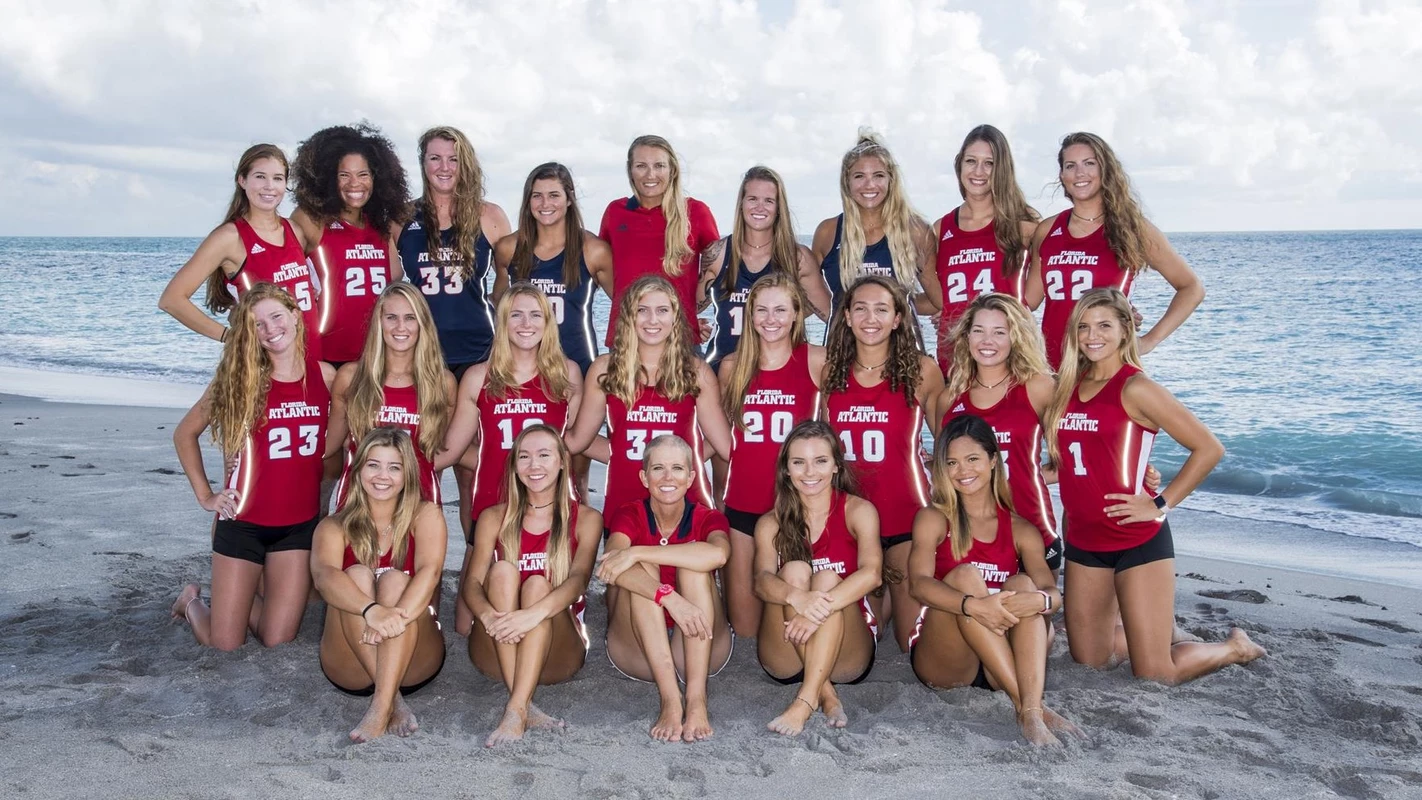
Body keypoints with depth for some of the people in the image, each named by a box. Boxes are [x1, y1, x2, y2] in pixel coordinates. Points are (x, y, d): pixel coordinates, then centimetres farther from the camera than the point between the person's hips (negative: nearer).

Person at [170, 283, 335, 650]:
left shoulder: (324, 375, -2)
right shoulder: (238, 378, -5)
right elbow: (184, 433, 6)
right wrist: (204, 494, 2)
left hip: (300, 523, 2)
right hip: (243, 523, -1)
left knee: (278, 642, 5)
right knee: (224, 646, 5)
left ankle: (252, 593, 36)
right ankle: (192, 602, 38)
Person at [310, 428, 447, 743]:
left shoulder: (425, 515, 2)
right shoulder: (335, 527, 3)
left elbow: (429, 571, -18)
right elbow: (323, 576, -20)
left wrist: (399, 616, -38)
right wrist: (372, 611, -41)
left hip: (413, 664, -1)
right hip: (351, 667, 1)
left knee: (395, 580, -25)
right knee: (357, 575, -22)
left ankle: (381, 708, -38)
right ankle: (394, 699, -29)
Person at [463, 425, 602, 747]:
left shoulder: (585, 518, 3)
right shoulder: (494, 518, 9)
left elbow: (578, 578, -16)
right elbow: (472, 583, -5)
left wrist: (534, 613, -37)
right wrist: (489, 614, -30)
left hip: (558, 652, -1)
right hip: (495, 653, 2)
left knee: (538, 585, -28)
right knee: (502, 570, -24)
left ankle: (516, 711, -43)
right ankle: (525, 706, -37)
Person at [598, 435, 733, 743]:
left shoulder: (708, 518, -1)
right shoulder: (629, 516, -2)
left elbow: (718, 553, -29)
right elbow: (612, 565, -26)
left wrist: (636, 552, -32)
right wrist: (668, 597, -43)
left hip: (700, 650, 0)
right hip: (638, 652, 0)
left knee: (695, 565, -24)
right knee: (641, 568, -24)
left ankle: (697, 700, -36)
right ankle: (670, 701, -37)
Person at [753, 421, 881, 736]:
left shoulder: (858, 511, -1)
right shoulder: (771, 523, 3)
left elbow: (872, 573, -20)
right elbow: (762, 580, -17)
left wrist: (821, 607, -36)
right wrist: (797, 597, -39)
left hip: (847, 655, -1)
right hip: (784, 660, 1)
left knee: (828, 579, -27)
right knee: (794, 570, -23)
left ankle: (807, 699, -37)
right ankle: (826, 694, -26)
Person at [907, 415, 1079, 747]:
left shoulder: (1021, 530, 10)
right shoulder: (933, 519, 3)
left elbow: (1053, 594, -5)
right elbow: (918, 583, -16)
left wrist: (1038, 599, -31)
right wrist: (974, 606, -34)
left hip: (1001, 666, 2)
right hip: (940, 663, -2)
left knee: (1023, 585, -23)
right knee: (964, 576, -26)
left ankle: (1032, 711, -40)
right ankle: (1023, 704, -33)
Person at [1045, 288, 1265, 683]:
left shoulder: (1136, 388, -12)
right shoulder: (1067, 388, 7)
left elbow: (1209, 448, -13)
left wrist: (1161, 505, -14)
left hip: (1138, 542, -6)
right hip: (1082, 541, 6)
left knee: (1155, 676, 0)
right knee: (1089, 660, 16)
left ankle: (1236, 647, 29)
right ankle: (1157, 628, 44)